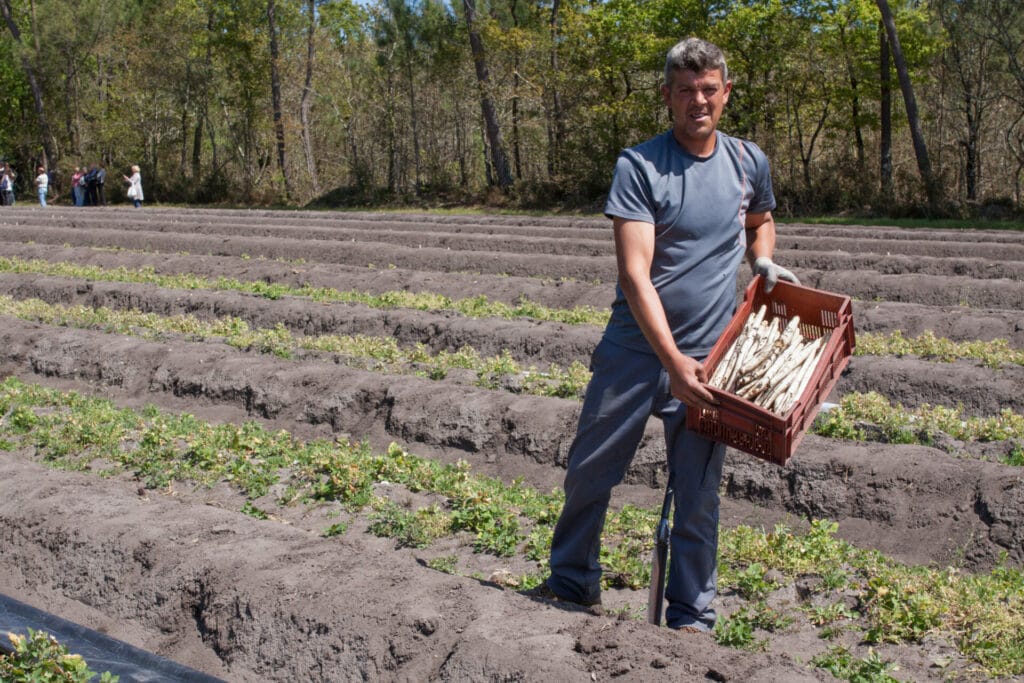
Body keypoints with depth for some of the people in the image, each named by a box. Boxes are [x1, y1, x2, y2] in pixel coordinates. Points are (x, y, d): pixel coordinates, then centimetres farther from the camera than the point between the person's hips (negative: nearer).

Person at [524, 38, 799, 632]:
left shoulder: (750, 162, 5)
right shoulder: (639, 166, -10)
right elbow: (634, 275, -19)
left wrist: (764, 262, 6)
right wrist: (673, 361, -27)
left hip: (709, 356, 2)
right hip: (637, 347, -2)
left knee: (698, 495, 7)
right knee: (590, 472, 10)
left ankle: (693, 616, 23)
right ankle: (574, 582, 33)